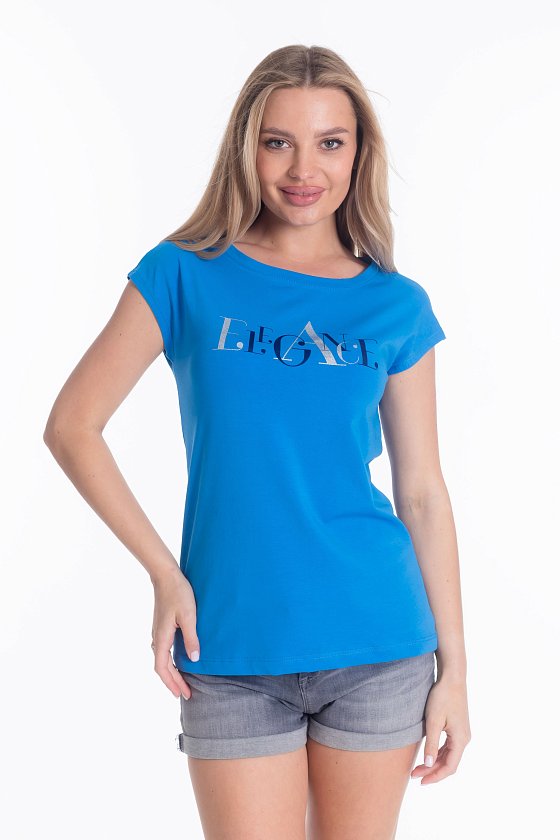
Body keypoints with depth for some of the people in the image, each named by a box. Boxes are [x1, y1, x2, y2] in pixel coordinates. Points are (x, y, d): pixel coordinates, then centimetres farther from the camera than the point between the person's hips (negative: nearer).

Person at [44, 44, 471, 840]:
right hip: (233, 657, -1)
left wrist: (454, 665, 4)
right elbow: (71, 426, -1)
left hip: (379, 650, 2)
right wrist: (164, 572, -8)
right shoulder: (186, 276, -1)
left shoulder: (397, 307, 3)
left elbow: (423, 492, 4)